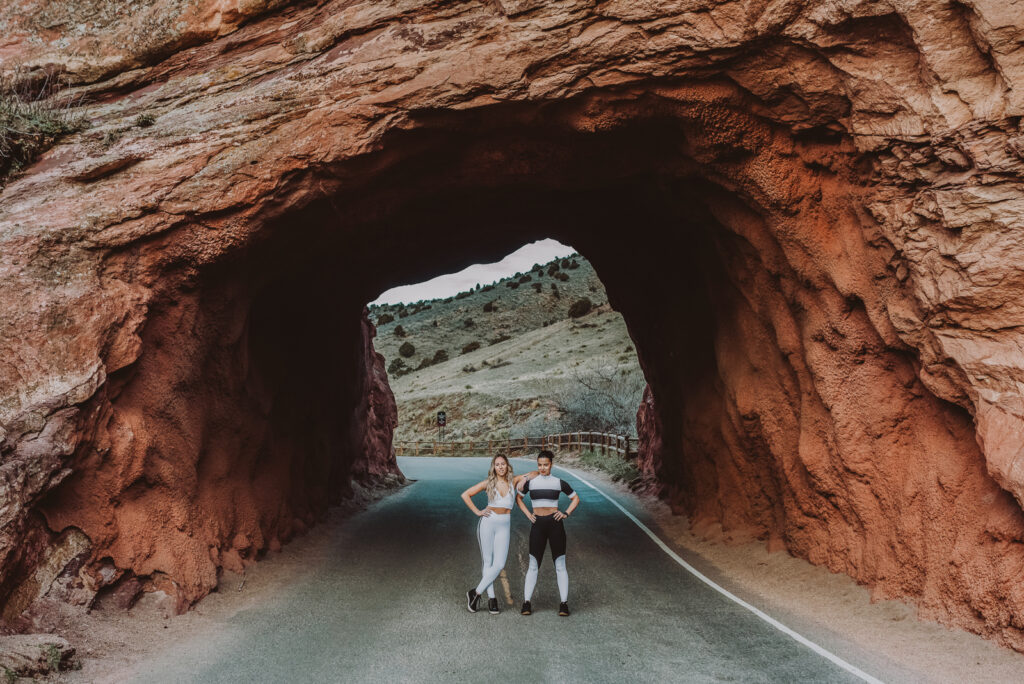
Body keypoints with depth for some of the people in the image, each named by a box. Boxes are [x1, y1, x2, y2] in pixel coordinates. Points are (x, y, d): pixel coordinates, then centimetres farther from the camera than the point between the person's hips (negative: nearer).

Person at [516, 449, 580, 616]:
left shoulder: (559, 482, 3)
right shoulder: (530, 481, 4)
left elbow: (575, 498, 15)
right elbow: (518, 497, 20)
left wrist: (566, 513, 1)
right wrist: (527, 514, 7)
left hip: (555, 524, 0)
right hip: (537, 525, 1)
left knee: (560, 565, 0)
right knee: (533, 566, 1)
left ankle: (564, 604, 2)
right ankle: (526, 603, 3)